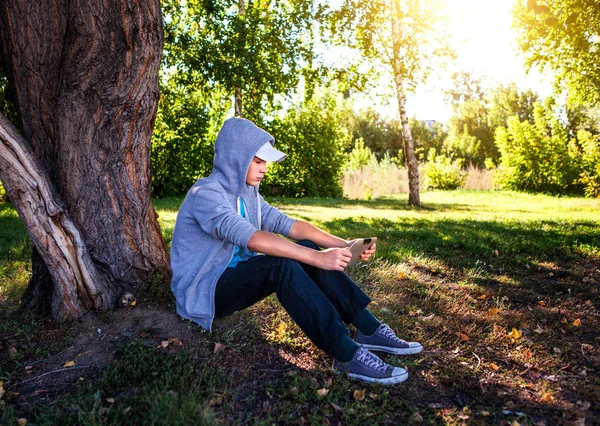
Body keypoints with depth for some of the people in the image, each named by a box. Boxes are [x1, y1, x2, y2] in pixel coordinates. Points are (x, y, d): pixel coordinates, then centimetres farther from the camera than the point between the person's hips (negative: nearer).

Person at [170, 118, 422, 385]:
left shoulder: (247, 193, 6)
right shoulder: (205, 194, -21)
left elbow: (289, 225, -3)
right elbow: (252, 239, -36)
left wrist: (344, 244, -14)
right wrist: (317, 257, -41)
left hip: (236, 277, 8)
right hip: (203, 292, -8)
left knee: (304, 250, -11)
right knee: (281, 264, -32)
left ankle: (369, 329, -12)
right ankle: (348, 355, -34)